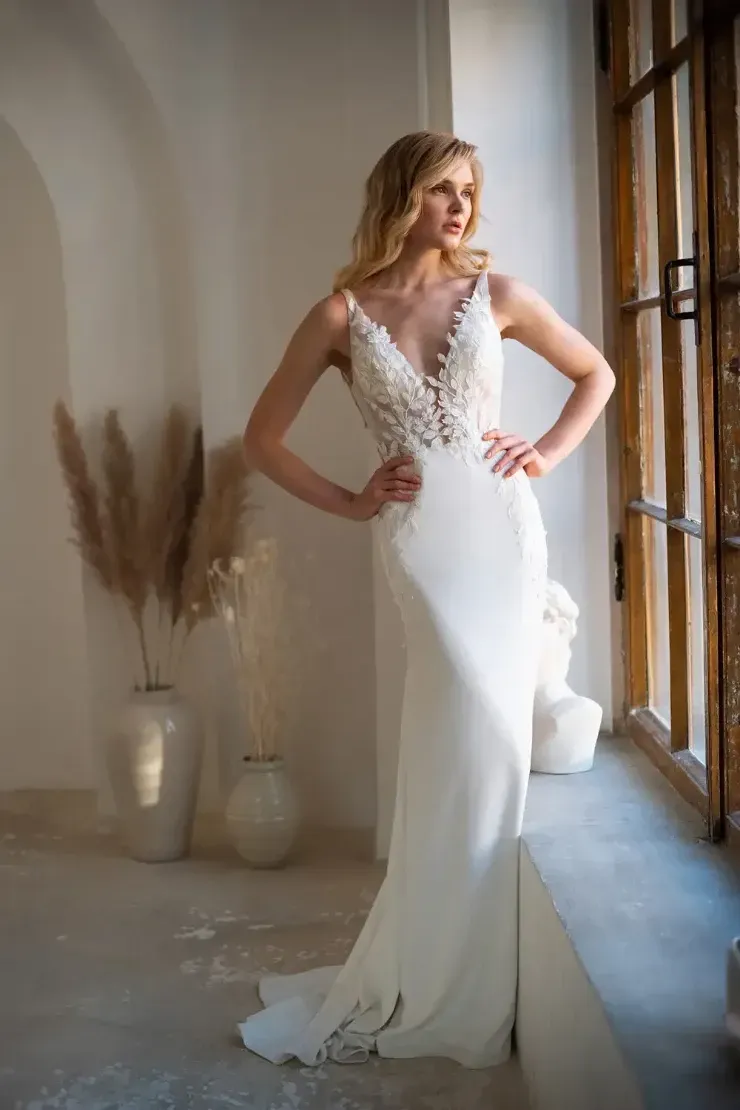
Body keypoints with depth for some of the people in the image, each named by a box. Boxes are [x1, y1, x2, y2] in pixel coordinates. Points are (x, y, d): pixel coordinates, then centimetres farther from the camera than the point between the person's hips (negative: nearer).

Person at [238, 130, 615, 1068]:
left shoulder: (495, 294, 6)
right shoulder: (344, 314, 1)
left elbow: (595, 373, 18)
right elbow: (262, 438, 6)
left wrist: (549, 452, 5)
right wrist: (350, 503, 0)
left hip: (502, 527, 2)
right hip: (422, 540, -2)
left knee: (478, 746, 4)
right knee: (477, 739, -8)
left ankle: (431, 980, 22)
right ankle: (455, 993, 11)